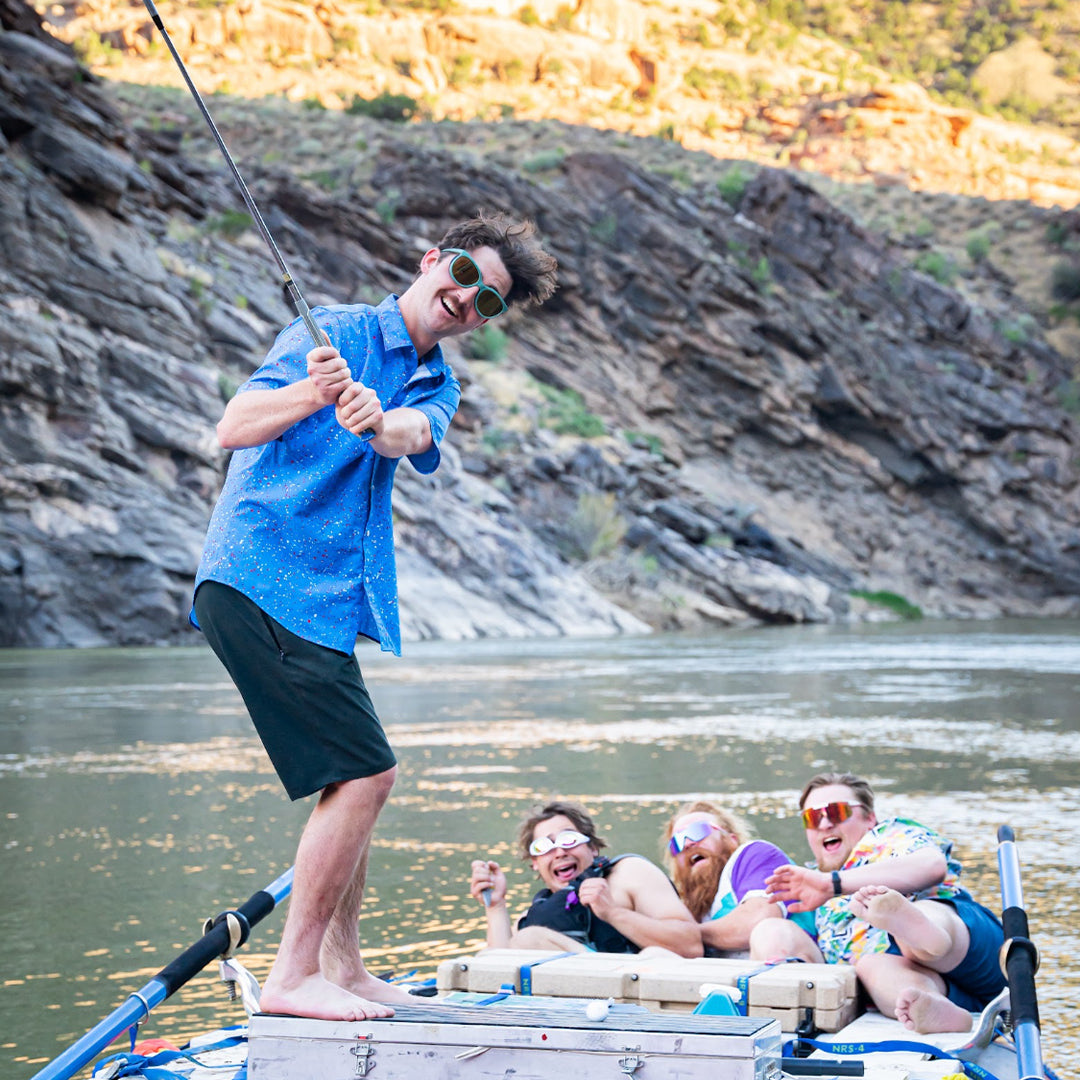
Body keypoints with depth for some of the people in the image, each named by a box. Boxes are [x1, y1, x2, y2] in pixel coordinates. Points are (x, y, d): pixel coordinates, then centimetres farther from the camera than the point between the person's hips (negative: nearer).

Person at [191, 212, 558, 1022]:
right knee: (364, 773, -13)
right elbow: (233, 429, -15)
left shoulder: (437, 385, 16)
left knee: (356, 780, 14)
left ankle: (341, 969, 25)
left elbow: (410, 436, -10)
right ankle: (292, 976, -7)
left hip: (326, 601, 9)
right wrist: (313, 392, -34)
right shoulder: (334, 332, -5)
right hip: (259, 583, -9)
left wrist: (377, 419, -34)